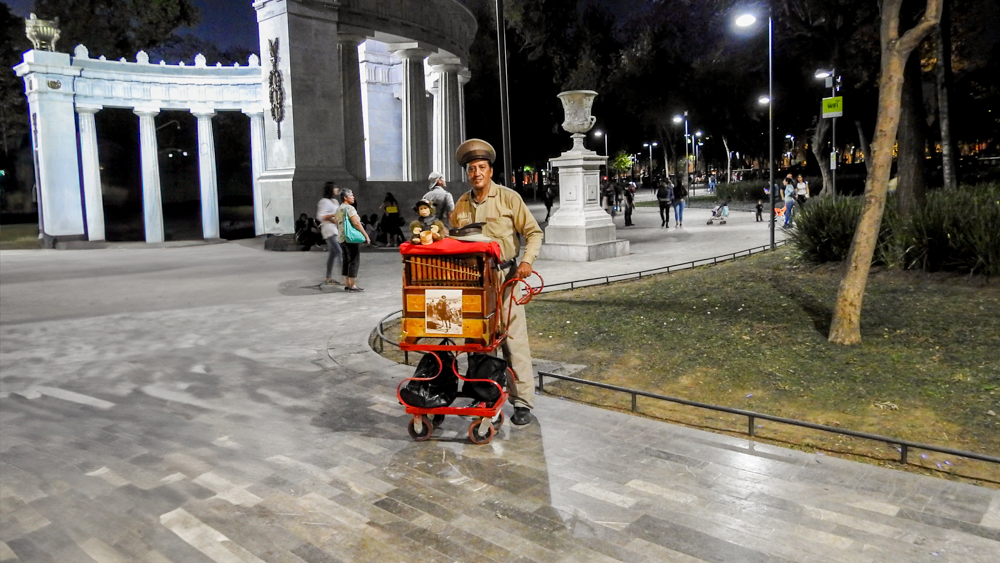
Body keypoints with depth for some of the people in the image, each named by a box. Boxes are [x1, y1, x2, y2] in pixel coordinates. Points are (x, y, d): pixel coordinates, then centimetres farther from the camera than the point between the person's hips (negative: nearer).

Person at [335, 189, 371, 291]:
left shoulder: (339, 209, 17)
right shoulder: (349, 208, -12)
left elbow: (337, 225, 23)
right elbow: (356, 223, -19)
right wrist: (366, 235, -16)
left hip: (342, 239, 9)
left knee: (346, 262, 12)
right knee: (354, 262, -5)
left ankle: (347, 284, 14)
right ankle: (353, 285, -5)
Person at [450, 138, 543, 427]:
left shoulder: (509, 198, -2)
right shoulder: (461, 205, 11)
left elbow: (534, 232, -2)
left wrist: (527, 260, -17)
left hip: (504, 276, -4)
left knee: (513, 338, -5)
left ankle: (523, 401, 1)